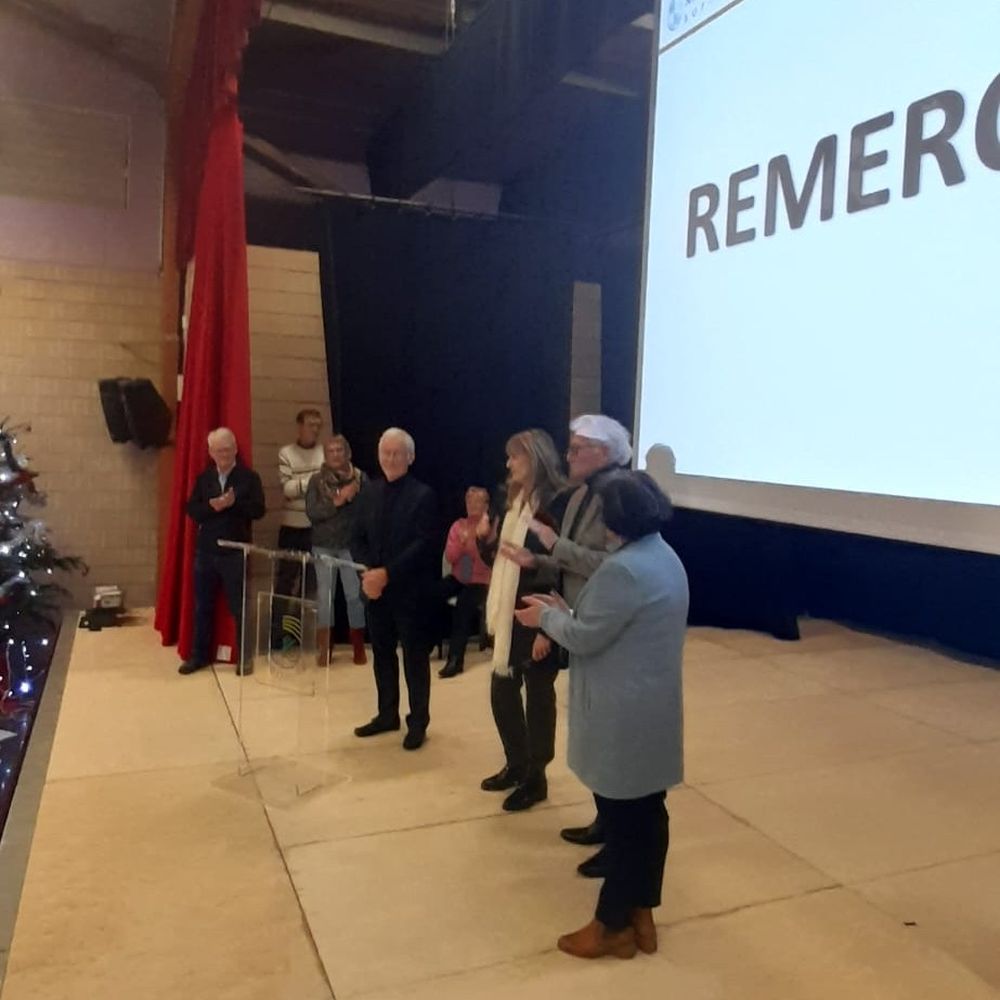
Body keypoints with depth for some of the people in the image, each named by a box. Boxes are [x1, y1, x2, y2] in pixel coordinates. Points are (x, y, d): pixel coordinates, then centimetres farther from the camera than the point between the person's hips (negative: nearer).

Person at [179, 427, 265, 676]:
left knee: (239, 607, 4)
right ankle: (200, 655, 22)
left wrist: (234, 503, -23)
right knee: (202, 606, 11)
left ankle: (243, 656, 15)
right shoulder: (203, 478, 8)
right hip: (205, 551, 4)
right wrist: (212, 507, -17)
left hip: (235, 552, -3)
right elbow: (191, 510, 1)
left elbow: (258, 510, -9)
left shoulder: (249, 477, -2)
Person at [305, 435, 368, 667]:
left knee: (355, 594, 1)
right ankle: (324, 648, 15)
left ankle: (358, 648, 14)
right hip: (324, 546, 1)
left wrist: (353, 496, -20)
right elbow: (311, 512, -9)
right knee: (324, 595, 4)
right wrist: (337, 500, -16)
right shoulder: (317, 480, 2)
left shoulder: (361, 478, 1)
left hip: (352, 545, -1)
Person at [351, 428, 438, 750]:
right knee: (382, 652, 14)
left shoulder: (422, 495, -9)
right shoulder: (369, 492, 9)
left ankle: (418, 722, 16)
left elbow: (423, 544, -16)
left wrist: (387, 573, -20)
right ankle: (387, 714, 29)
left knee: (415, 656, 4)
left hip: (409, 589, -5)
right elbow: (358, 539, 8)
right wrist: (366, 573, -9)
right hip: (375, 588, 6)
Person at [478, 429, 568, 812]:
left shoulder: (555, 504, -16)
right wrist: (487, 538, -5)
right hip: (508, 615, 9)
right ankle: (516, 764, 36)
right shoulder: (515, 500, 10)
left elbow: (561, 569, -20)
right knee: (502, 691, 17)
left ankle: (535, 777, 22)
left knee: (538, 695, 6)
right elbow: (496, 558, 17)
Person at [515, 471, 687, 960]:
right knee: (647, 811, 16)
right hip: (653, 710, 9)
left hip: (622, 717, -9)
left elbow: (585, 638, -18)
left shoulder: (623, 569, -24)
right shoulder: (666, 558, 8)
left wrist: (548, 617, -1)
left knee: (620, 818, 5)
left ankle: (613, 926, 21)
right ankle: (641, 916, 30)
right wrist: (567, 610, 12)